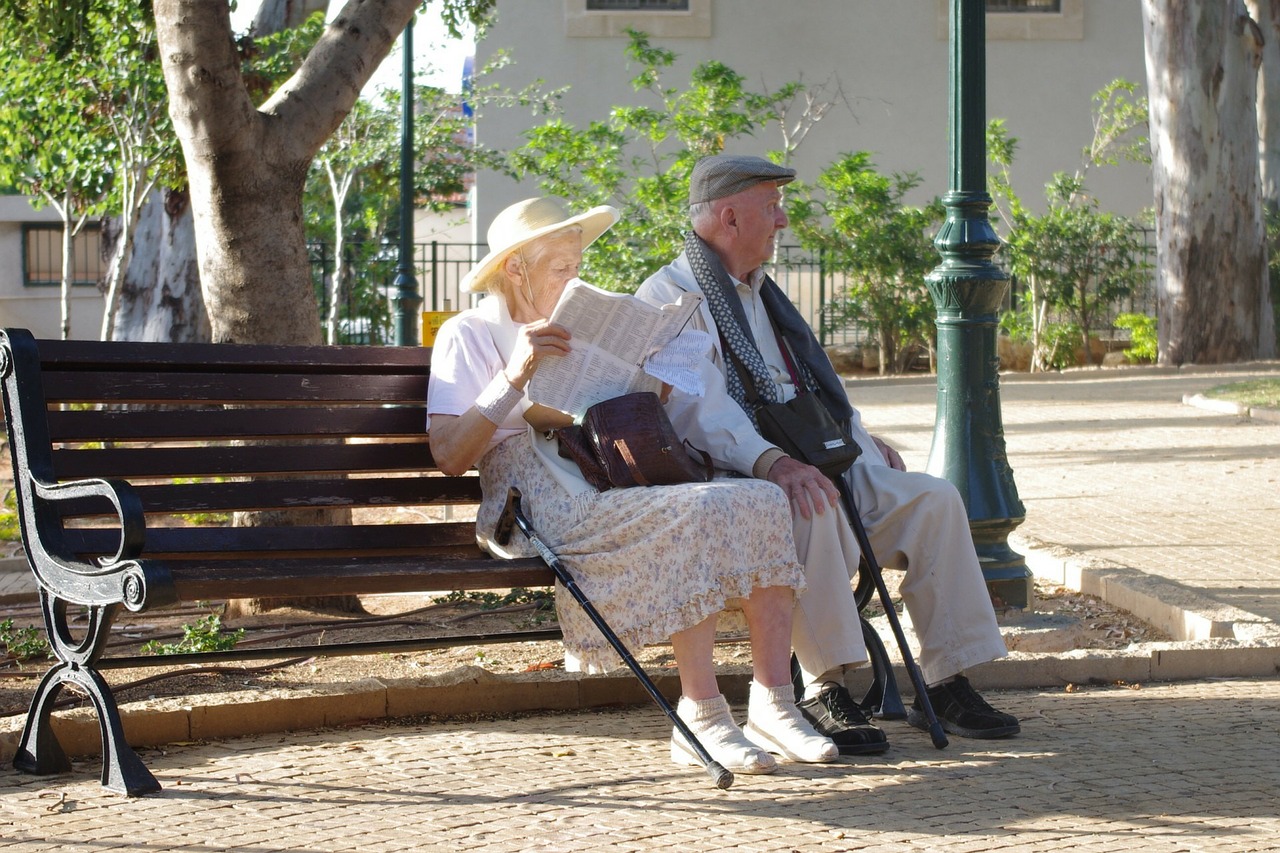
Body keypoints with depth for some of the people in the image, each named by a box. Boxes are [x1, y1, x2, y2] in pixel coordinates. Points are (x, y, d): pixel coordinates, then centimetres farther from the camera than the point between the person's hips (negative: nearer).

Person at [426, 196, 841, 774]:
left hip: (616, 490, 7)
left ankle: (773, 702, -24)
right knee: (698, 510, -33)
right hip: (548, 505, -7)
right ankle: (701, 718, -31)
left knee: (764, 501, -19)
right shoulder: (469, 335, 5)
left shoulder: (580, 329, 28)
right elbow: (448, 455, -9)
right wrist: (514, 378, -19)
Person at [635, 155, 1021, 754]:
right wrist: (770, 462, -35)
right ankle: (823, 690, -32)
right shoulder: (667, 298, -5)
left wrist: (859, 439, 19)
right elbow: (701, 408, -21)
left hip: (806, 464, 8)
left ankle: (945, 686, -10)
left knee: (934, 498, -9)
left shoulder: (759, 293, 25)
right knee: (809, 505, -39)